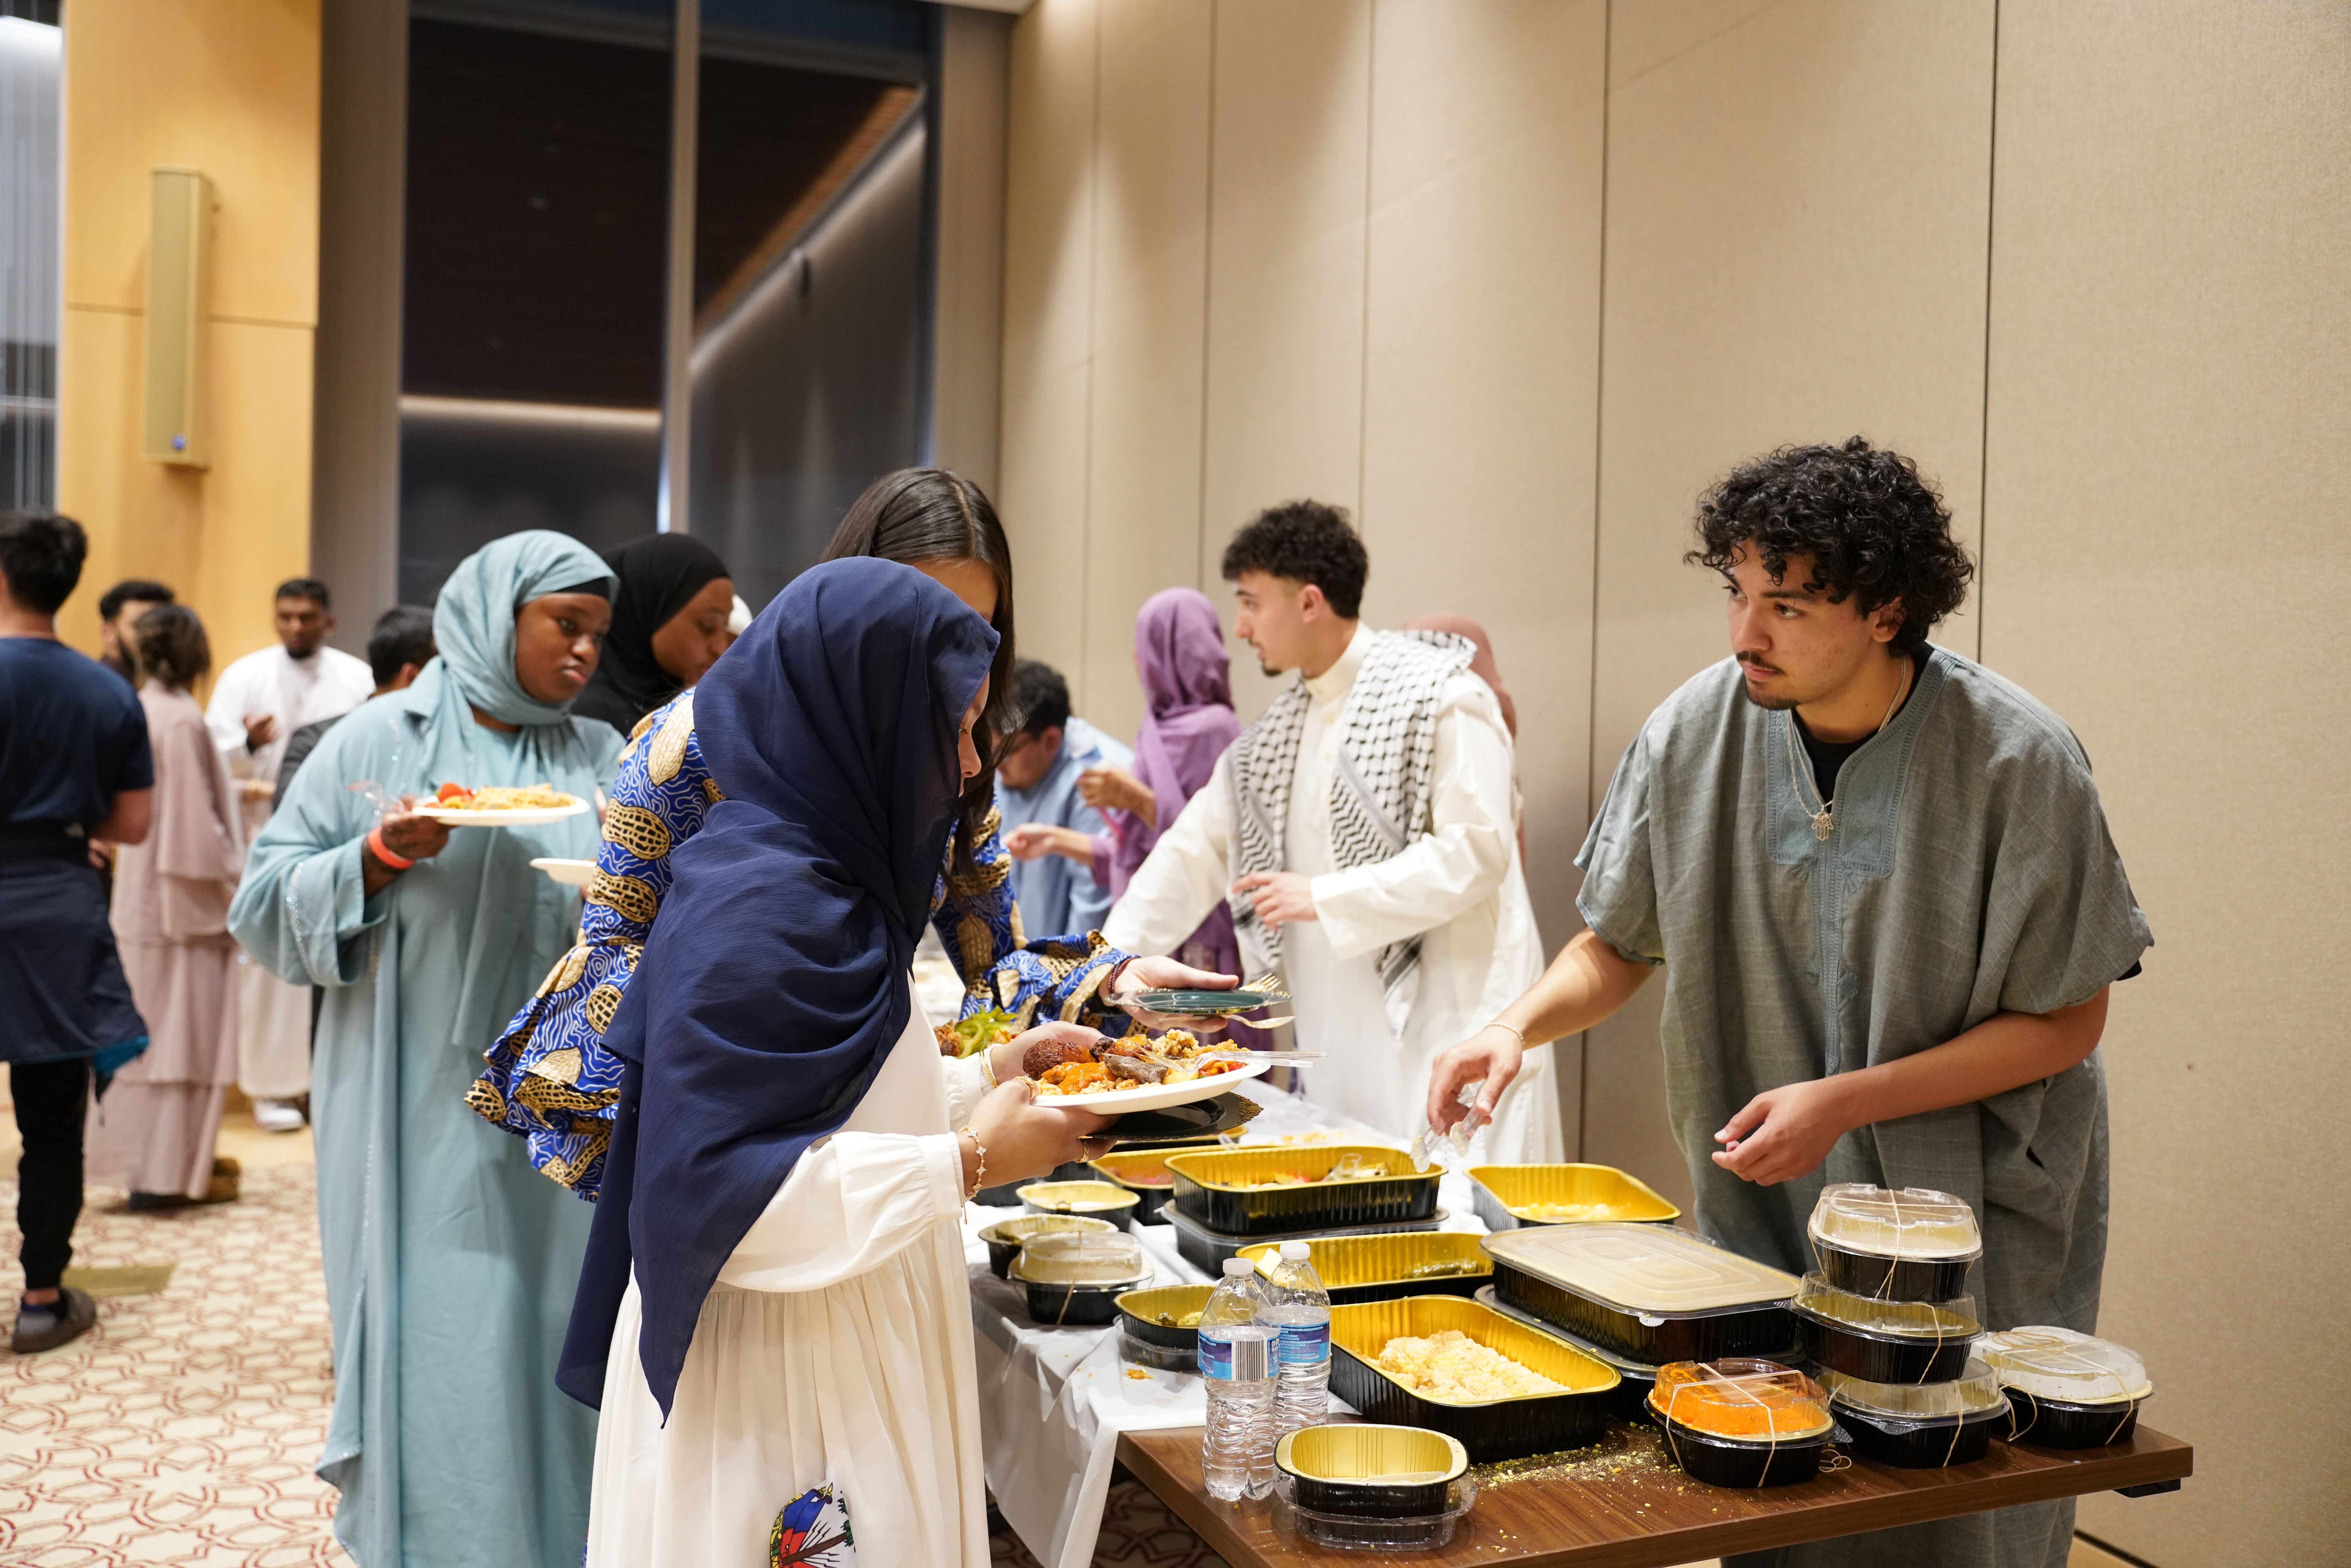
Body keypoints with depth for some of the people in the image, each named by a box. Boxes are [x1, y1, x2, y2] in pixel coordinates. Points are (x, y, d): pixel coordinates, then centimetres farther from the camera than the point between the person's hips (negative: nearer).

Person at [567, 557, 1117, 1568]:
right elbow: (713, 1188, -27)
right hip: (774, 1389, -9)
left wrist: (987, 1077, 7)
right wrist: (968, 1165, -23)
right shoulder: (760, 914, -23)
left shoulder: (817, 878, 8)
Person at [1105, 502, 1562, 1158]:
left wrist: (1325, 899, -16)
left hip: (1447, 1022, -7)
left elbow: (1478, 851, -17)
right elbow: (1198, 849, 18)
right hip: (1338, 1041, 7)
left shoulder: (1441, 696, -8)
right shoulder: (1280, 728, 15)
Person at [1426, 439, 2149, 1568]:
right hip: (1762, 1220, 3)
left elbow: (2065, 1021, -11)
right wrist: (1519, 1024, -17)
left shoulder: (2018, 762, -18)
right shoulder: (1696, 733, -10)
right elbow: (1619, 944, 3)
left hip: (1974, 1221, -2)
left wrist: (1845, 1102, -20)